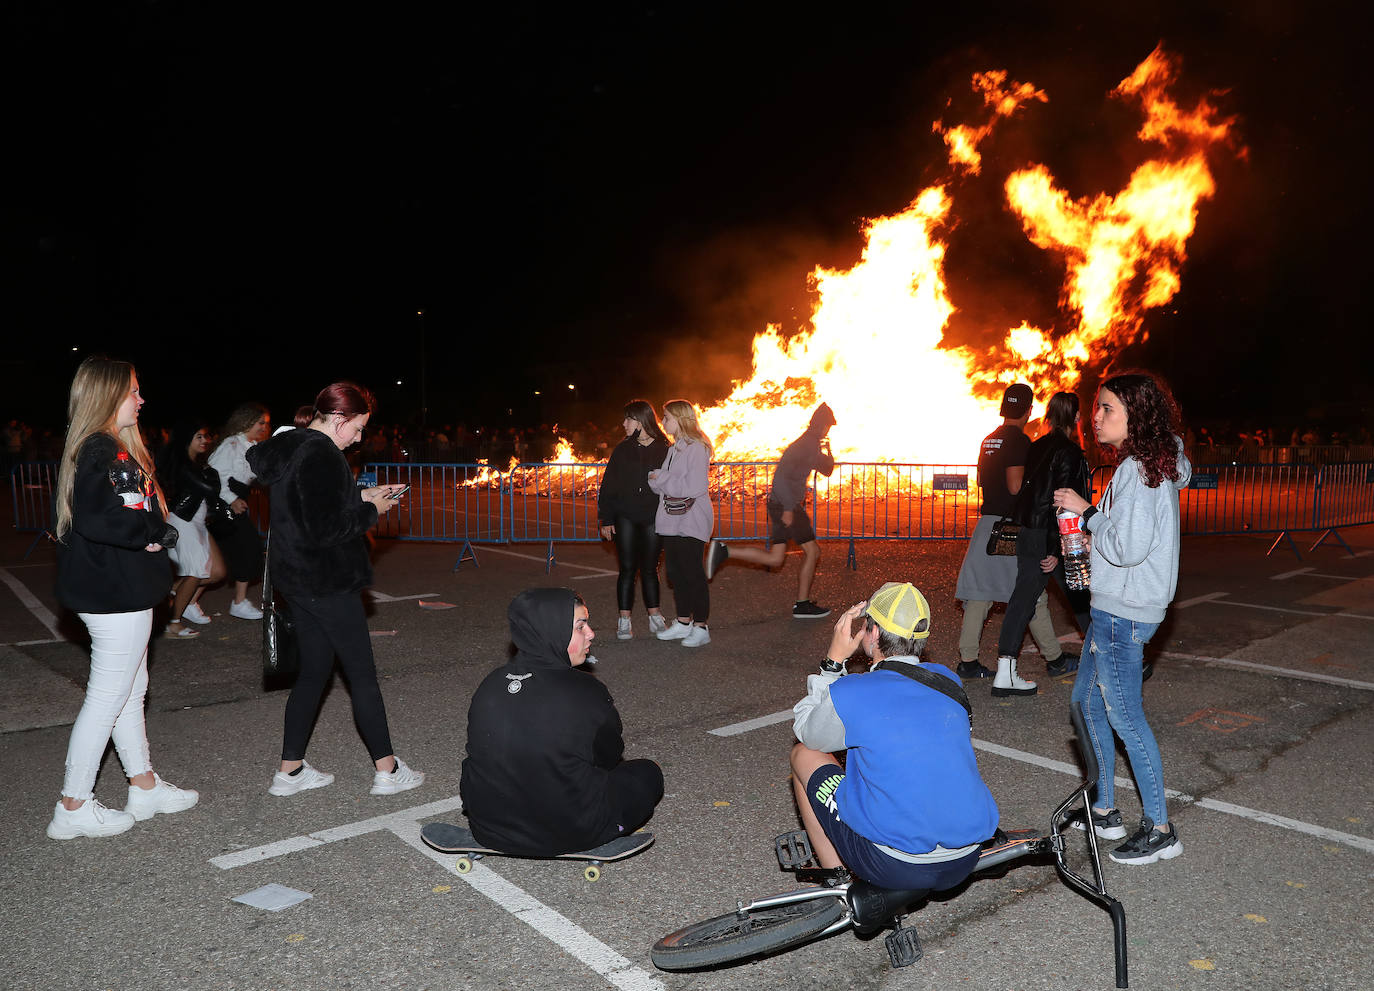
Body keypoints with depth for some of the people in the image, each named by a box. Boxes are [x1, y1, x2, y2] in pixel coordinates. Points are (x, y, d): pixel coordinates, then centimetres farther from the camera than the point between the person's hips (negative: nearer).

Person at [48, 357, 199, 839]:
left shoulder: (116, 448, 14)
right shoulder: (98, 451, -18)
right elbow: (94, 519, -29)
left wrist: (153, 529, -1)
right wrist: (154, 532, -19)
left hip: (123, 591, 11)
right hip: (116, 595, -11)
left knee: (131, 690, 17)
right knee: (107, 697, 1)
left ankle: (145, 786, 30)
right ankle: (73, 808, 14)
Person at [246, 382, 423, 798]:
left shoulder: (289, 447, 10)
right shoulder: (321, 456, -21)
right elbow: (325, 528, -25)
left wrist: (363, 496, 14)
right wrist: (372, 510, -12)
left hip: (296, 578, 10)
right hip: (327, 583, -10)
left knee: (314, 670, 16)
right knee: (363, 674, 0)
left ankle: (290, 770, 23)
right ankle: (387, 770, 10)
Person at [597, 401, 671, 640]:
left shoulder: (664, 450, 0)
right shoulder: (622, 449, 3)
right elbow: (608, 485, 4)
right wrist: (606, 519, -2)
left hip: (653, 519, 0)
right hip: (625, 517, 0)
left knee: (649, 568, 8)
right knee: (627, 568, 1)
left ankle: (655, 618, 18)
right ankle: (624, 621, 8)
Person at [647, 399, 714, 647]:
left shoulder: (696, 448, -13)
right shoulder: (674, 448, 15)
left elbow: (694, 487, -22)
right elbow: (660, 483, 16)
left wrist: (662, 480, -13)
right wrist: (655, 479, -7)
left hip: (691, 522, -9)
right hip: (672, 521, 9)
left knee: (692, 573, -4)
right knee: (675, 572, 13)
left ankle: (701, 627, 5)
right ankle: (684, 623, 23)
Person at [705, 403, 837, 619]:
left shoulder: (812, 446, 17)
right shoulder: (805, 445, -14)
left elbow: (827, 470, 28)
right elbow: (782, 474, -25)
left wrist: (828, 451, 9)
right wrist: (788, 508, -26)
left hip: (786, 506, 10)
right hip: (786, 506, -10)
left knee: (775, 559, 7)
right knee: (812, 552, 0)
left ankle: (723, 551, 0)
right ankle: (802, 605, 7)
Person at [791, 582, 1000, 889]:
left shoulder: (847, 695, -16)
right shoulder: (949, 680, 1)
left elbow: (806, 733, 7)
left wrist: (833, 660, 8)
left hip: (895, 869, -6)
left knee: (803, 754, 12)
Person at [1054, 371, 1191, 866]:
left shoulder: (1140, 472, -19)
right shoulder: (1146, 466, 12)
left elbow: (1128, 547, -24)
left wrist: (1087, 512, -14)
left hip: (1124, 612, -11)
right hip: (1114, 607, 11)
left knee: (1124, 715, -1)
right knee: (1087, 701, 17)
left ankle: (1159, 829, 13)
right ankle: (1105, 811, 28)